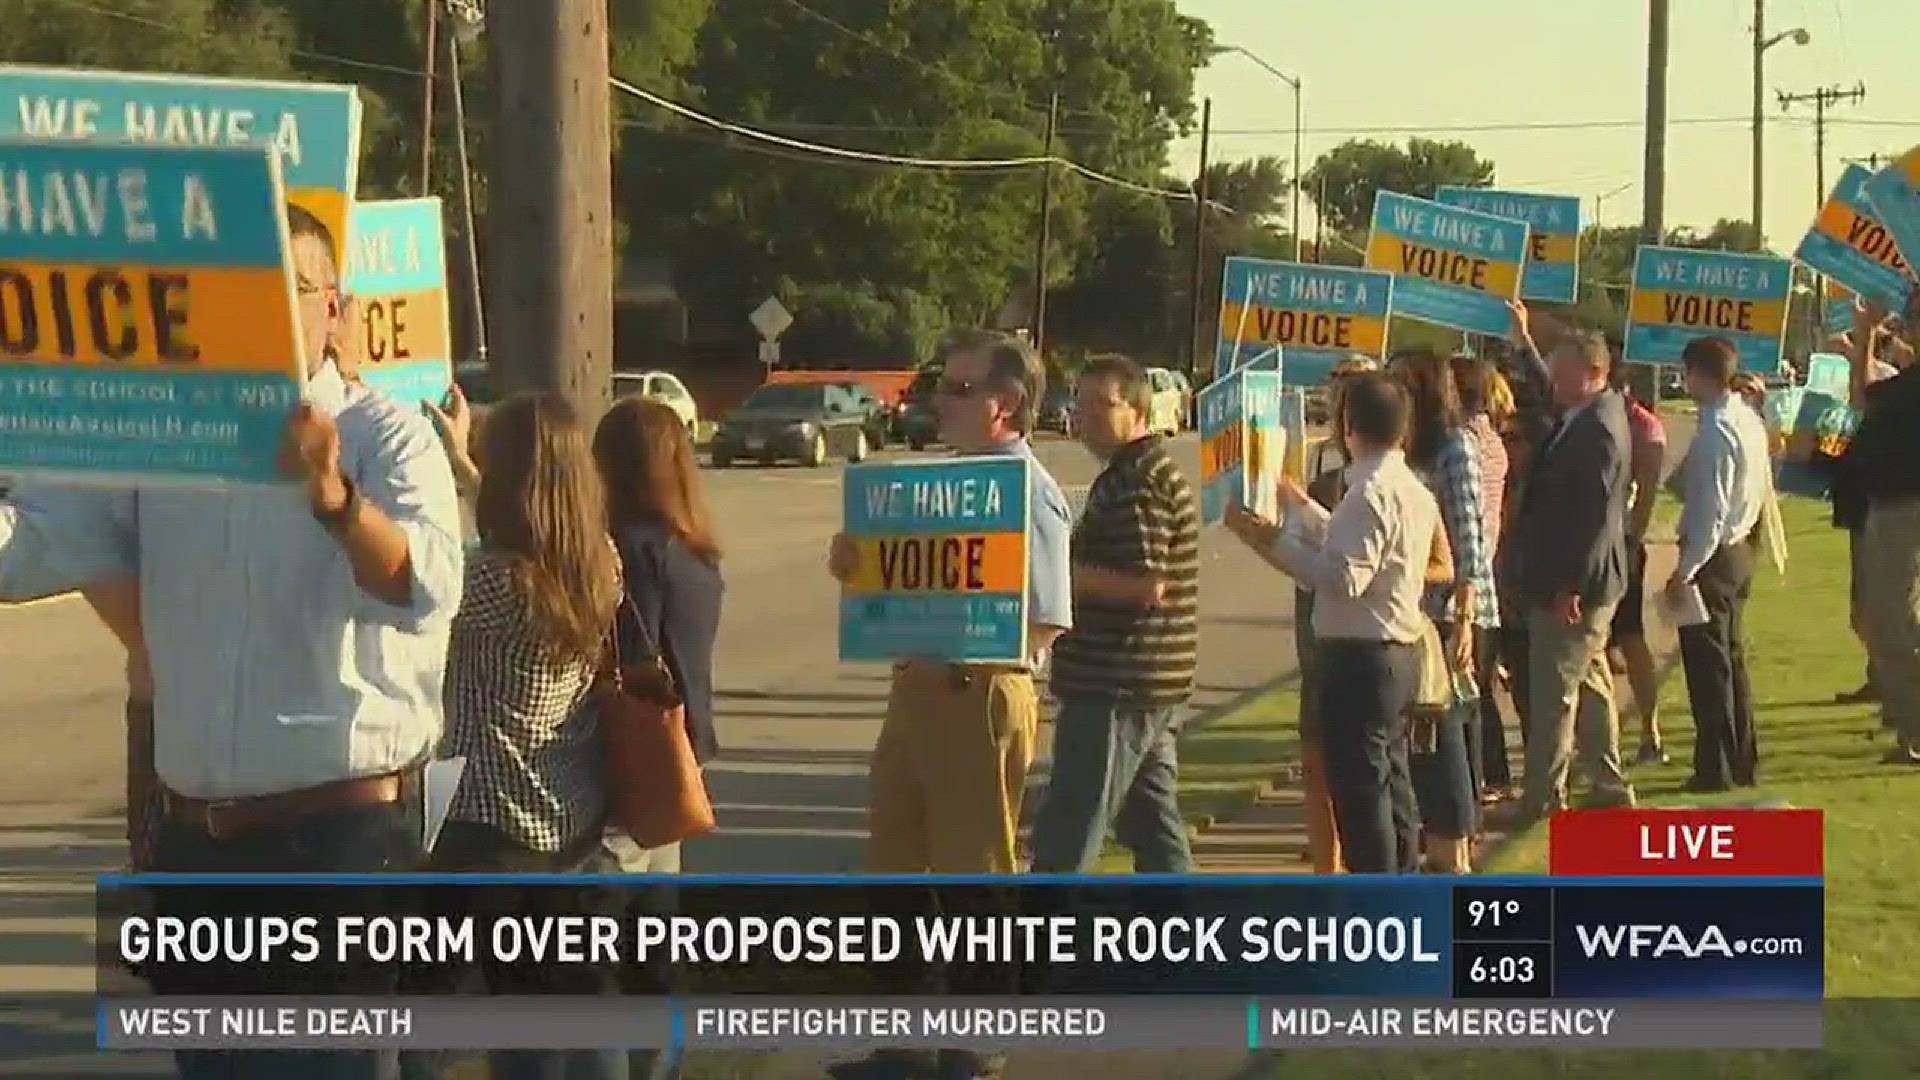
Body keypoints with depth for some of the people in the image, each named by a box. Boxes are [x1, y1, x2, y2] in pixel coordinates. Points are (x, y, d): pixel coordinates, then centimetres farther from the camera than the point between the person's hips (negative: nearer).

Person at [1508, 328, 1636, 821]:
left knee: (1554, 694, -3)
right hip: (1573, 582, 11)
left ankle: (1542, 799, 4)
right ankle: (1611, 787, 26)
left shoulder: (1597, 429, -21)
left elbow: (1595, 515, -24)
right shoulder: (1584, 420, 9)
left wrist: (1570, 588, -23)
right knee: (1591, 687, 17)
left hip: (1572, 589, -11)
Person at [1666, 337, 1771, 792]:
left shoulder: (1715, 433, -22)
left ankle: (1716, 768, 3)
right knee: (1731, 657, 18)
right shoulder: (1750, 421, 6)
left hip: (1711, 553, -9)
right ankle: (1742, 760, 25)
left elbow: (1710, 512, -24)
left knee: (1708, 665, -2)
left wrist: (1685, 572, -21)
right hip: (1741, 547, 9)